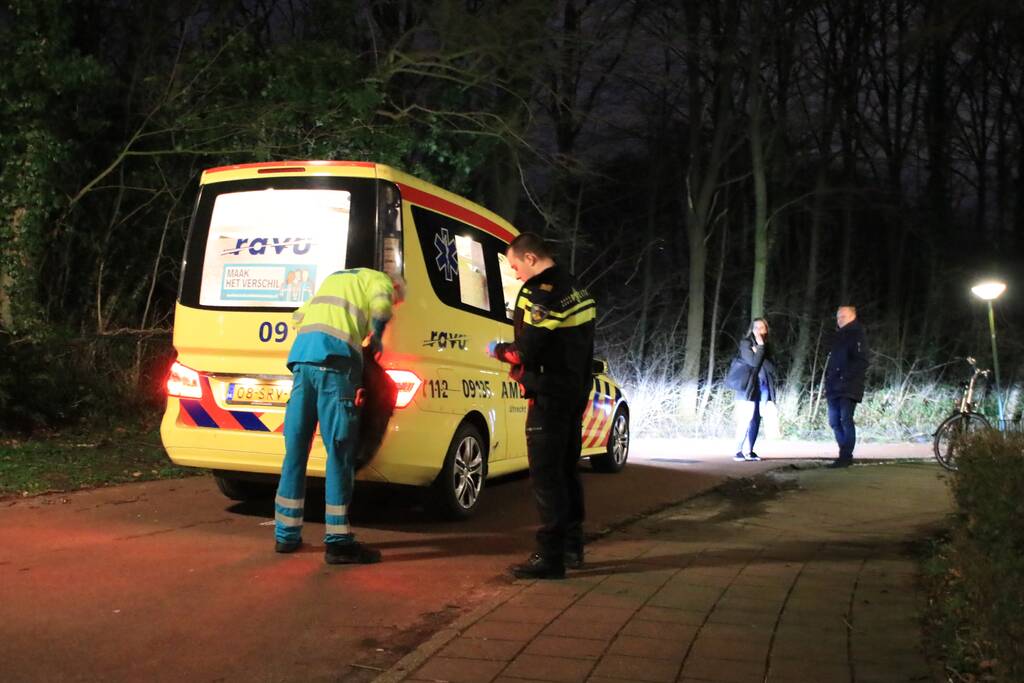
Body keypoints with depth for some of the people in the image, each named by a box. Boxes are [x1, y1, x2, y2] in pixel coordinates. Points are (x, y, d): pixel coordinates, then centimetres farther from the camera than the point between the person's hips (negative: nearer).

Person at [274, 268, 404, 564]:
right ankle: (338, 542, -6)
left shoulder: (335, 278, 36)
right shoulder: (379, 280, 14)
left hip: (301, 355, 7)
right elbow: (380, 309, -8)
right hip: (334, 356, -7)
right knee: (339, 451, -5)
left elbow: (300, 315, 36)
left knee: (295, 448, 11)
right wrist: (376, 340, 7)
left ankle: (286, 534, 18)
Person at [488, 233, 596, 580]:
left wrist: (498, 351, -2)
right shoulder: (577, 289, 14)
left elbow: (527, 351, -21)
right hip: (576, 393, 10)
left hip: (550, 398, -10)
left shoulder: (540, 291, -16)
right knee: (567, 470, 18)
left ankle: (550, 556, -1)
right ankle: (572, 547, 27)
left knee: (546, 475, -4)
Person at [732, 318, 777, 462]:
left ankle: (749, 451, 9)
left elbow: (772, 367, 3)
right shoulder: (745, 343, -2)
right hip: (748, 387, -5)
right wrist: (760, 346, -11)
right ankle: (738, 451, -8)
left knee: (756, 420, 4)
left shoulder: (767, 346, 14)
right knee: (745, 420, -11)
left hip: (763, 387, 5)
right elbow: (753, 362, -16)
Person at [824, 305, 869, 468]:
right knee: (835, 422, 8)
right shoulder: (839, 336, 21)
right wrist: (828, 379, 11)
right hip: (834, 387, 9)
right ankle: (845, 455, 17)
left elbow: (861, 361, -14)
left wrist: (846, 377, -21)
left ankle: (846, 456, -9)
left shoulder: (858, 335, -5)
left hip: (849, 387, -8)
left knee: (846, 420, -12)